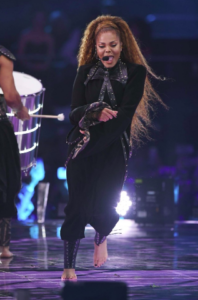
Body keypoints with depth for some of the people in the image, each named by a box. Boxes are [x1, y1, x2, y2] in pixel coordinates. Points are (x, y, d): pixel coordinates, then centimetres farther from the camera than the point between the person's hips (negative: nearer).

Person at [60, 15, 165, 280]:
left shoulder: (136, 72, 0)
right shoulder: (86, 72, 7)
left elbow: (125, 114, -8)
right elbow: (74, 113, 1)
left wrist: (92, 138, -13)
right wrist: (96, 112, -21)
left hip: (114, 148, -1)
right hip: (82, 148, 1)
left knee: (103, 209, -9)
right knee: (76, 206, -9)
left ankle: (100, 239, 27)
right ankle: (68, 267, -1)